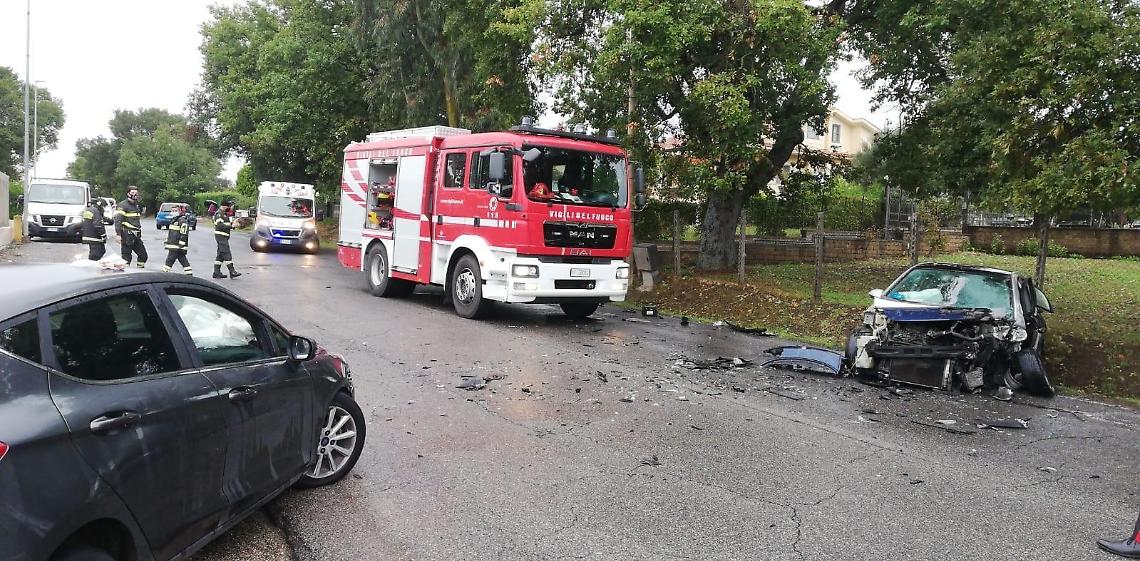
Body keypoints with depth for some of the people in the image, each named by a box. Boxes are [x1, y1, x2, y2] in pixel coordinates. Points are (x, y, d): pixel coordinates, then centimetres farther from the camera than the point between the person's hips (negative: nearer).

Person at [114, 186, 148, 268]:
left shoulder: (137, 205, 17)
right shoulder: (123, 205, -9)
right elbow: (118, 220, -15)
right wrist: (118, 234, -21)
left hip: (136, 236, 8)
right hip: (127, 236, -8)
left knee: (143, 255, 8)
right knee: (126, 257, -3)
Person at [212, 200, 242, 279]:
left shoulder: (225, 214, 18)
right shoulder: (219, 214, -13)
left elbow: (226, 224, 24)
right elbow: (220, 226, -24)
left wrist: (232, 223, 5)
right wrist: (231, 226, -24)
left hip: (224, 237, 10)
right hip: (221, 236, -10)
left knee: (221, 255, 12)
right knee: (227, 254, -12)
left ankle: (216, 272, 16)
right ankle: (232, 272, -14)